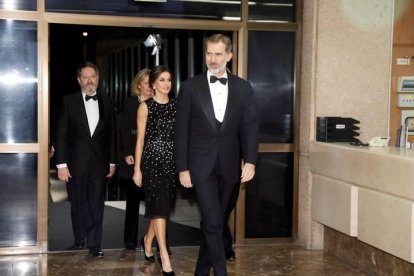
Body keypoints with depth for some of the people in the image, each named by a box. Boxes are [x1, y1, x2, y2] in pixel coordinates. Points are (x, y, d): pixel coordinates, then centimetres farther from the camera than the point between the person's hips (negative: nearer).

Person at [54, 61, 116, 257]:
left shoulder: (107, 102, 6)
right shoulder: (69, 101, -1)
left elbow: (111, 133, 8)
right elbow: (61, 135, -3)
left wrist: (112, 161, 6)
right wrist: (61, 164, -9)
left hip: (99, 162, 1)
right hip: (76, 162, -1)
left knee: (96, 204, 0)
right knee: (78, 204, 10)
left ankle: (94, 244, 5)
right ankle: (79, 239, 26)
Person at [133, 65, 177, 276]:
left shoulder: (176, 105, 9)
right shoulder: (145, 106, -1)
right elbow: (140, 139, -2)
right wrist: (137, 168, -6)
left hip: (172, 160, 4)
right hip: (153, 160, -4)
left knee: (164, 206, 12)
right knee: (159, 205, -9)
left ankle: (147, 240, 36)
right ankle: (164, 256, -8)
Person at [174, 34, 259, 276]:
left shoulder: (243, 88, 4)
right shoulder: (190, 87, -1)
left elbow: (250, 127, 3)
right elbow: (182, 130, -1)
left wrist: (250, 161, -9)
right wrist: (182, 168, -5)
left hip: (228, 165, 3)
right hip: (202, 165, -3)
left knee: (214, 222, 13)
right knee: (213, 222, -10)